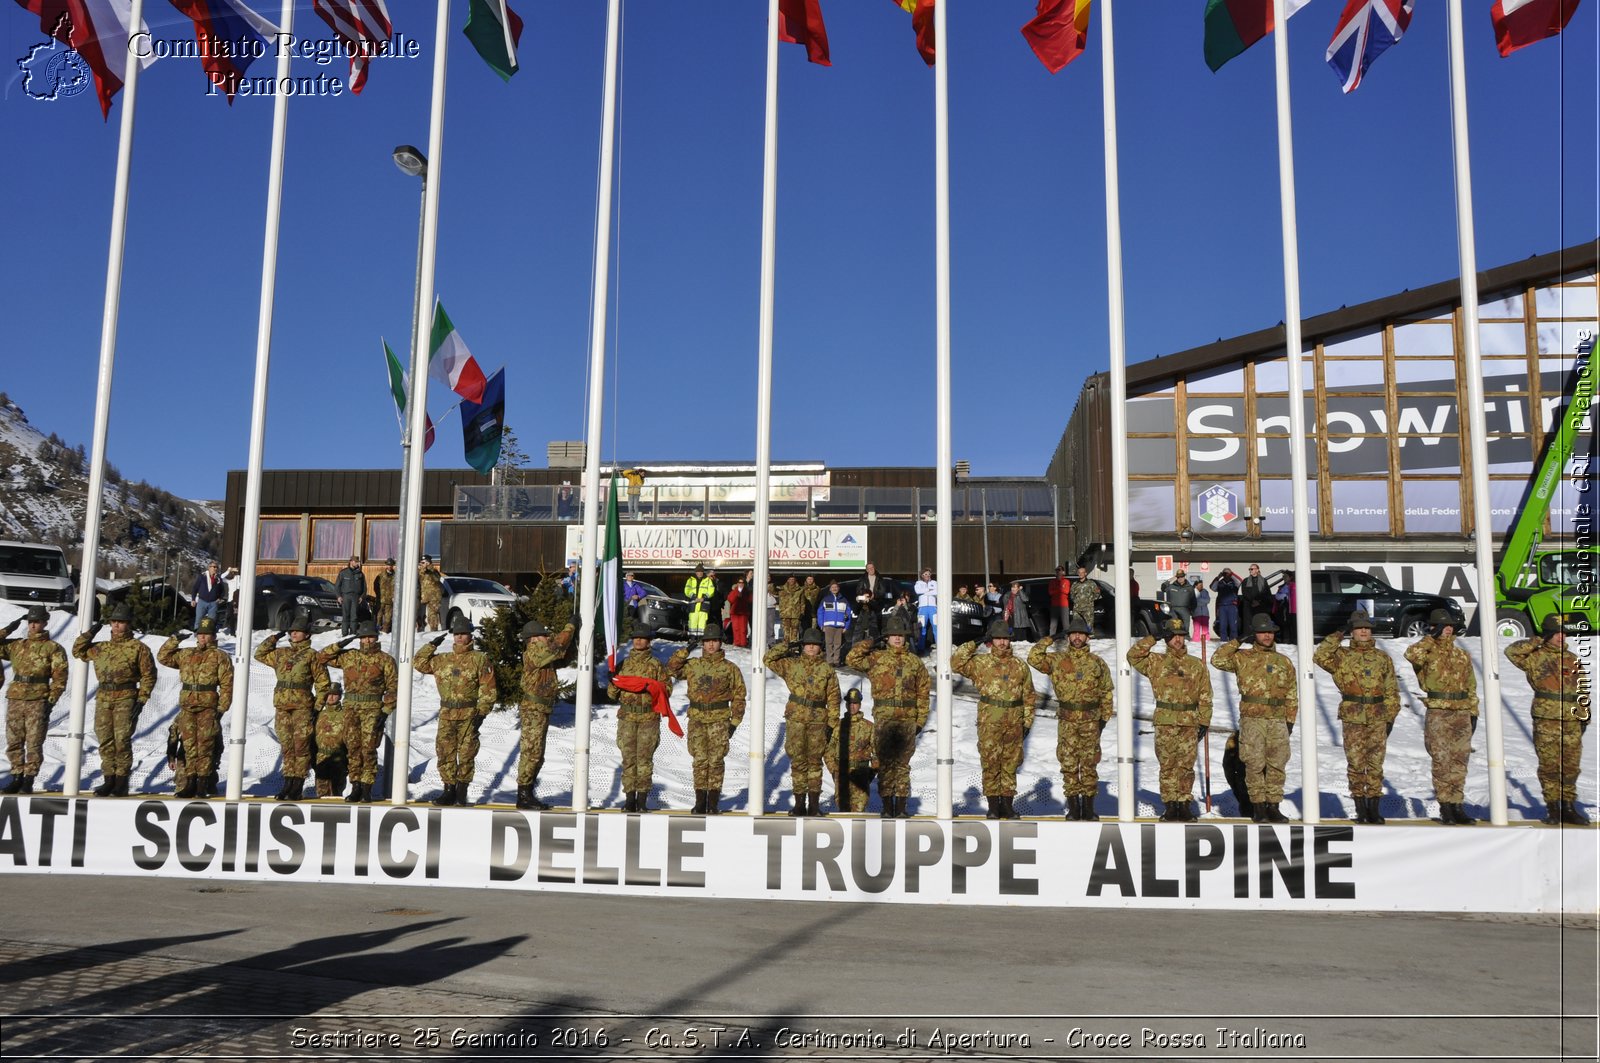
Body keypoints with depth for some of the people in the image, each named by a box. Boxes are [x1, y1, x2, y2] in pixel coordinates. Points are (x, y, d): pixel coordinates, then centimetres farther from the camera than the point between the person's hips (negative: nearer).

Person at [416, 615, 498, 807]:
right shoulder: (442, 660, 14)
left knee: (466, 753, -1)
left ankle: (462, 792, 9)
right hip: (446, 714, 4)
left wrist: (481, 712, -11)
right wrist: (432, 645, 13)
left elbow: (488, 689, -4)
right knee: (445, 753, 4)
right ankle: (449, 790, 13)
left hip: (469, 715, -4)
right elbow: (419, 663, 23)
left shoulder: (480, 659, 0)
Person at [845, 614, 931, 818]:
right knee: (885, 762, 1)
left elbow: (923, 692, 11)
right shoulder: (876, 658, 7)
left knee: (903, 763, 5)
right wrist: (868, 644, -5)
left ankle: (901, 806, 11)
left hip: (907, 719, 1)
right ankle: (887, 806, 7)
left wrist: (921, 719, 6)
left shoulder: (914, 661, 11)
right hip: (884, 718, -1)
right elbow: (852, 659, -4)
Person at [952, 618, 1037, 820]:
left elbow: (1029, 696, 14)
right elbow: (956, 663, -9)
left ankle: (1007, 803, 17)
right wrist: (972, 646, -7)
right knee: (991, 763, -1)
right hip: (989, 722, -2)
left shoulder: (1020, 665, 11)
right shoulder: (980, 663, 3)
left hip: (1014, 723, 2)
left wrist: (1027, 722, 9)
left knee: (1011, 764, 8)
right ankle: (993, 805, 7)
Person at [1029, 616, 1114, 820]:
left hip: (1091, 721, 0)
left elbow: (1106, 692, 11)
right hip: (1067, 720, 0)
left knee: (1089, 763, 4)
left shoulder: (1097, 663, 8)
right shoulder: (1057, 661, 6)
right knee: (1068, 763, 1)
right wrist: (1047, 641, 0)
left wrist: (1104, 717, 7)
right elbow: (1034, 658, -6)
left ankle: (1089, 806, 12)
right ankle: (1073, 806, 10)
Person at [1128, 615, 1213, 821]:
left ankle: (1184, 804, 10)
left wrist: (1204, 722, 6)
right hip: (1165, 722, -1)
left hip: (1189, 723, 1)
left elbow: (1205, 696, 12)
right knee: (1167, 765, 0)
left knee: (1186, 765, 2)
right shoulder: (1156, 662, 9)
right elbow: (1133, 655, -4)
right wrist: (1151, 638, -4)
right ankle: (1170, 806, 5)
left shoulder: (1197, 665, 12)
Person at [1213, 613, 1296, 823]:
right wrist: (1236, 643, -4)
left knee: (1277, 764, 4)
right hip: (1252, 720, -3)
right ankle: (1258, 806, 6)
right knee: (1255, 765, -2)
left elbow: (1291, 694, 17)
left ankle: (1273, 805, 12)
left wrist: (1290, 720, 10)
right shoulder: (1242, 657, 7)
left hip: (1278, 721, 3)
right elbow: (1218, 660, -7)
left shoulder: (1284, 662, 15)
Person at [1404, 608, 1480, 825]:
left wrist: (1474, 712, 12)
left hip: (1462, 713, 5)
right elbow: (1411, 655, -27)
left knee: (1460, 760, 6)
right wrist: (1431, 637, -16)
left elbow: (1471, 686, 19)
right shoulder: (1428, 652, -1)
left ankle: (1457, 805, 13)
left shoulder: (1462, 655, 14)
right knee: (1442, 762, -2)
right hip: (1438, 714, -4)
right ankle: (1445, 806, 5)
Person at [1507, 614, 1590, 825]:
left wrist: (1585, 715, 15)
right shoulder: (1535, 657, 1)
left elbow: (1582, 689, 19)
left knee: (1571, 766, 7)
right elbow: (1511, 651, -13)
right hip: (1546, 722, -4)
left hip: (1572, 722, 4)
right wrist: (1537, 642, -7)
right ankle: (1552, 807, 9)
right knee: (1549, 766, 0)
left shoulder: (1573, 659, 14)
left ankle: (1568, 807, 17)